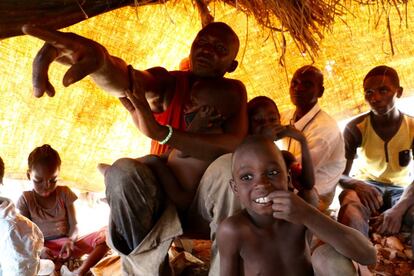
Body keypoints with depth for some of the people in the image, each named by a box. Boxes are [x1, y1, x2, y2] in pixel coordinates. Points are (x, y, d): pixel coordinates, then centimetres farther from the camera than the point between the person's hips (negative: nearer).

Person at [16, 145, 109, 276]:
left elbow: (74, 225, 1)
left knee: (105, 235, -24)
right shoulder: (25, 199, 1)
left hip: (66, 244, 1)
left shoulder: (64, 193, 4)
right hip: (42, 247, -1)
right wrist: (38, 249, -27)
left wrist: (70, 241, -24)